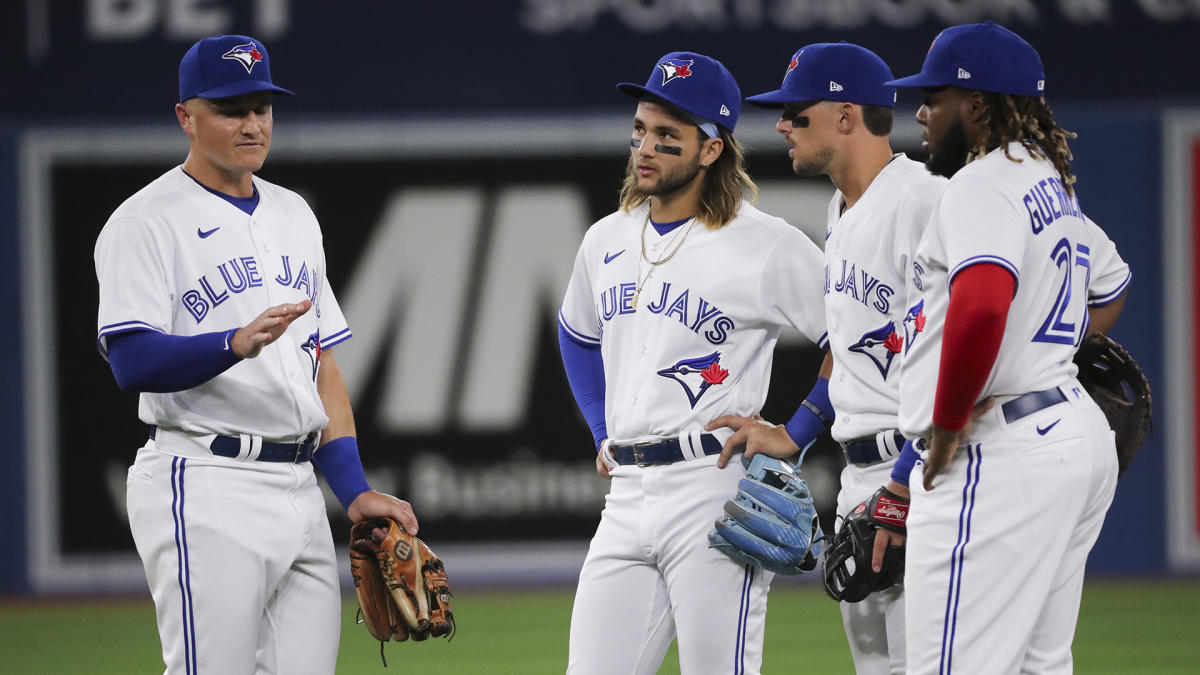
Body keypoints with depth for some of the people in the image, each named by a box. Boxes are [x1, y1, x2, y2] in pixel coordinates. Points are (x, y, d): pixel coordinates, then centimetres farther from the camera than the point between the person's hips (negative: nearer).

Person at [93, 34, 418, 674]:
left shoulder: (294, 215, 19)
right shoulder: (146, 222, -5)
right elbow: (132, 361, -17)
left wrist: (354, 490, 11)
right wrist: (237, 344, -33)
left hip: (299, 491, 7)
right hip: (205, 489, -7)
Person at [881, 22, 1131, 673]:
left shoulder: (984, 184, -12)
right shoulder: (1052, 186, 20)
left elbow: (982, 304, -30)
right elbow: (1110, 283, 39)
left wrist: (946, 427, -20)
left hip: (1002, 455, -11)